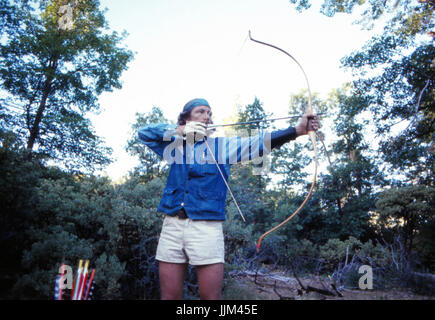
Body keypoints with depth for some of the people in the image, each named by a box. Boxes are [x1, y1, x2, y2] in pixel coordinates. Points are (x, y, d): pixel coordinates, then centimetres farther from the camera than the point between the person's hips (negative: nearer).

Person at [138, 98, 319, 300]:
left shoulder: (222, 146, 6)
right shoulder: (175, 146, 13)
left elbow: (259, 142, -6)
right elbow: (144, 133, 9)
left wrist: (298, 130, -20)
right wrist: (179, 130, -4)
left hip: (207, 227, -1)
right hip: (172, 225, 2)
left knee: (211, 296, 0)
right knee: (170, 296, 8)